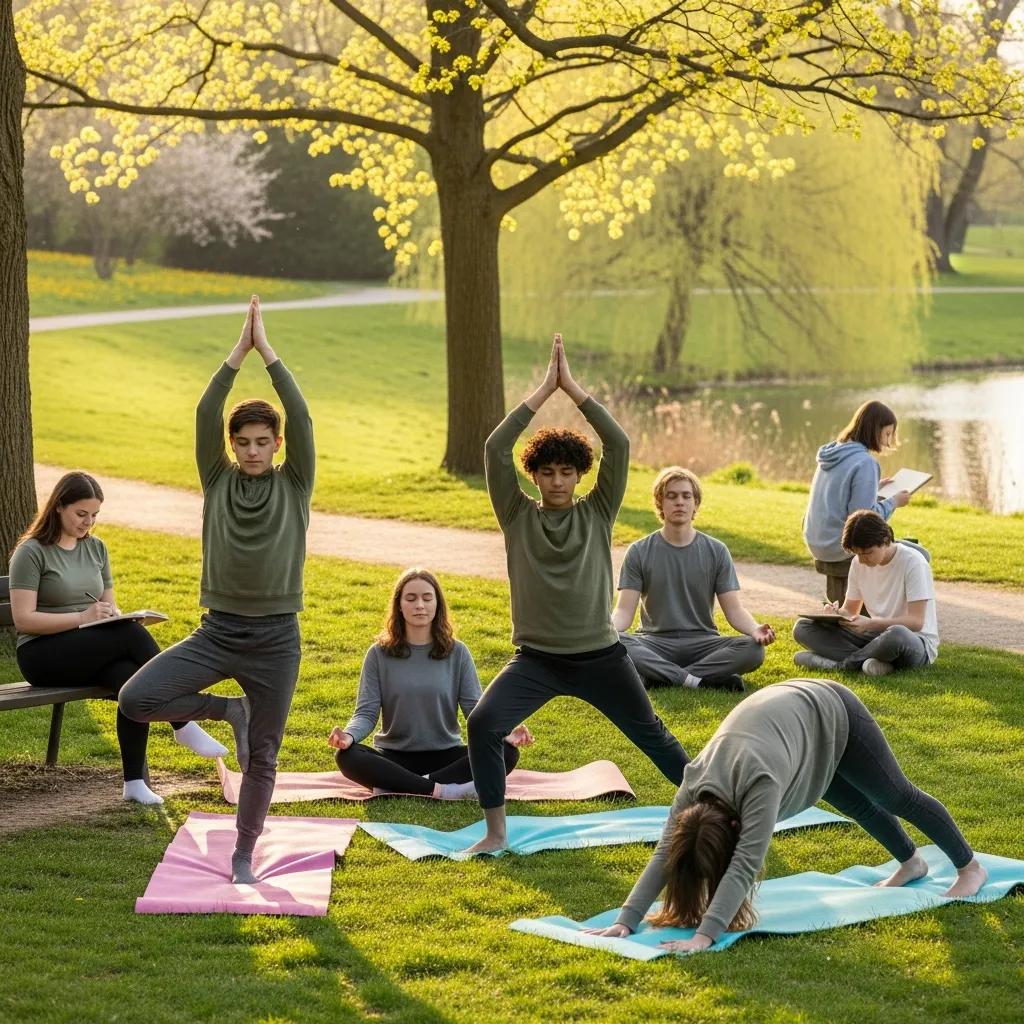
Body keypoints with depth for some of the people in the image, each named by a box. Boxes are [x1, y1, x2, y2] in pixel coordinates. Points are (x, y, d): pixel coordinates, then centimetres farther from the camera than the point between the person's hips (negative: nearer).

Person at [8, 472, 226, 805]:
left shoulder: (96, 548, 15)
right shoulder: (32, 553, -5)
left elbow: (109, 606, 19)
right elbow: (22, 619, -13)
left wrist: (116, 616, -6)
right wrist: (82, 618, -21)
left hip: (94, 652, 6)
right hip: (42, 655, -6)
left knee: (133, 677, -30)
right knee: (132, 635, -30)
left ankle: (134, 782, -27)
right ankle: (183, 726, -24)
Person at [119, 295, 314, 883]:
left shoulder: (294, 484, 1)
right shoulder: (218, 480, 4)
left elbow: (301, 417, -11)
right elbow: (206, 413, -8)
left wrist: (268, 351, -12)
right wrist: (238, 353, -13)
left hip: (276, 639, -1)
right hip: (218, 631, 1)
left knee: (262, 758, 5)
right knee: (136, 699, -16)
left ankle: (244, 855, 25)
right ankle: (229, 709, 8)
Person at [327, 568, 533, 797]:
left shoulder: (457, 653, 4)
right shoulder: (379, 654, 2)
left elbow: (476, 709, -1)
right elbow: (367, 712, -3)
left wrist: (505, 733, -22)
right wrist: (349, 735, -27)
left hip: (445, 755, 1)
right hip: (395, 757, -1)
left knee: (507, 753, -26)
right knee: (347, 757, -32)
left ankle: (395, 787, -29)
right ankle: (443, 790, -33)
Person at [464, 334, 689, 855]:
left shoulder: (597, 513, 0)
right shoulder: (518, 516, 0)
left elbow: (620, 445, -11)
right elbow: (495, 449, -12)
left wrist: (574, 388, -13)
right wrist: (544, 389, -14)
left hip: (600, 656, 0)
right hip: (537, 659, 0)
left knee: (652, 735, 13)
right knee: (482, 723, -22)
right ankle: (495, 832, -11)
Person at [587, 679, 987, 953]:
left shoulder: (759, 784, -44)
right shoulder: (694, 786, -27)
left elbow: (745, 865, -48)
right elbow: (664, 853, -27)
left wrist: (704, 935, -54)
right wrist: (625, 921, -37)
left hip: (831, 714, -5)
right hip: (788, 708, 5)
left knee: (898, 797, 13)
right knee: (859, 806, 24)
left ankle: (970, 867, 35)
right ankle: (912, 862, 50)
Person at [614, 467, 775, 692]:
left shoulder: (716, 551, 7)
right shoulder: (639, 552, 4)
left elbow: (734, 609, 2)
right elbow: (624, 611, -2)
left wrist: (755, 629, -22)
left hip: (702, 642, 2)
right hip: (655, 643, -1)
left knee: (753, 650, -29)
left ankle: (654, 678, -30)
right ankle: (695, 681, -32)